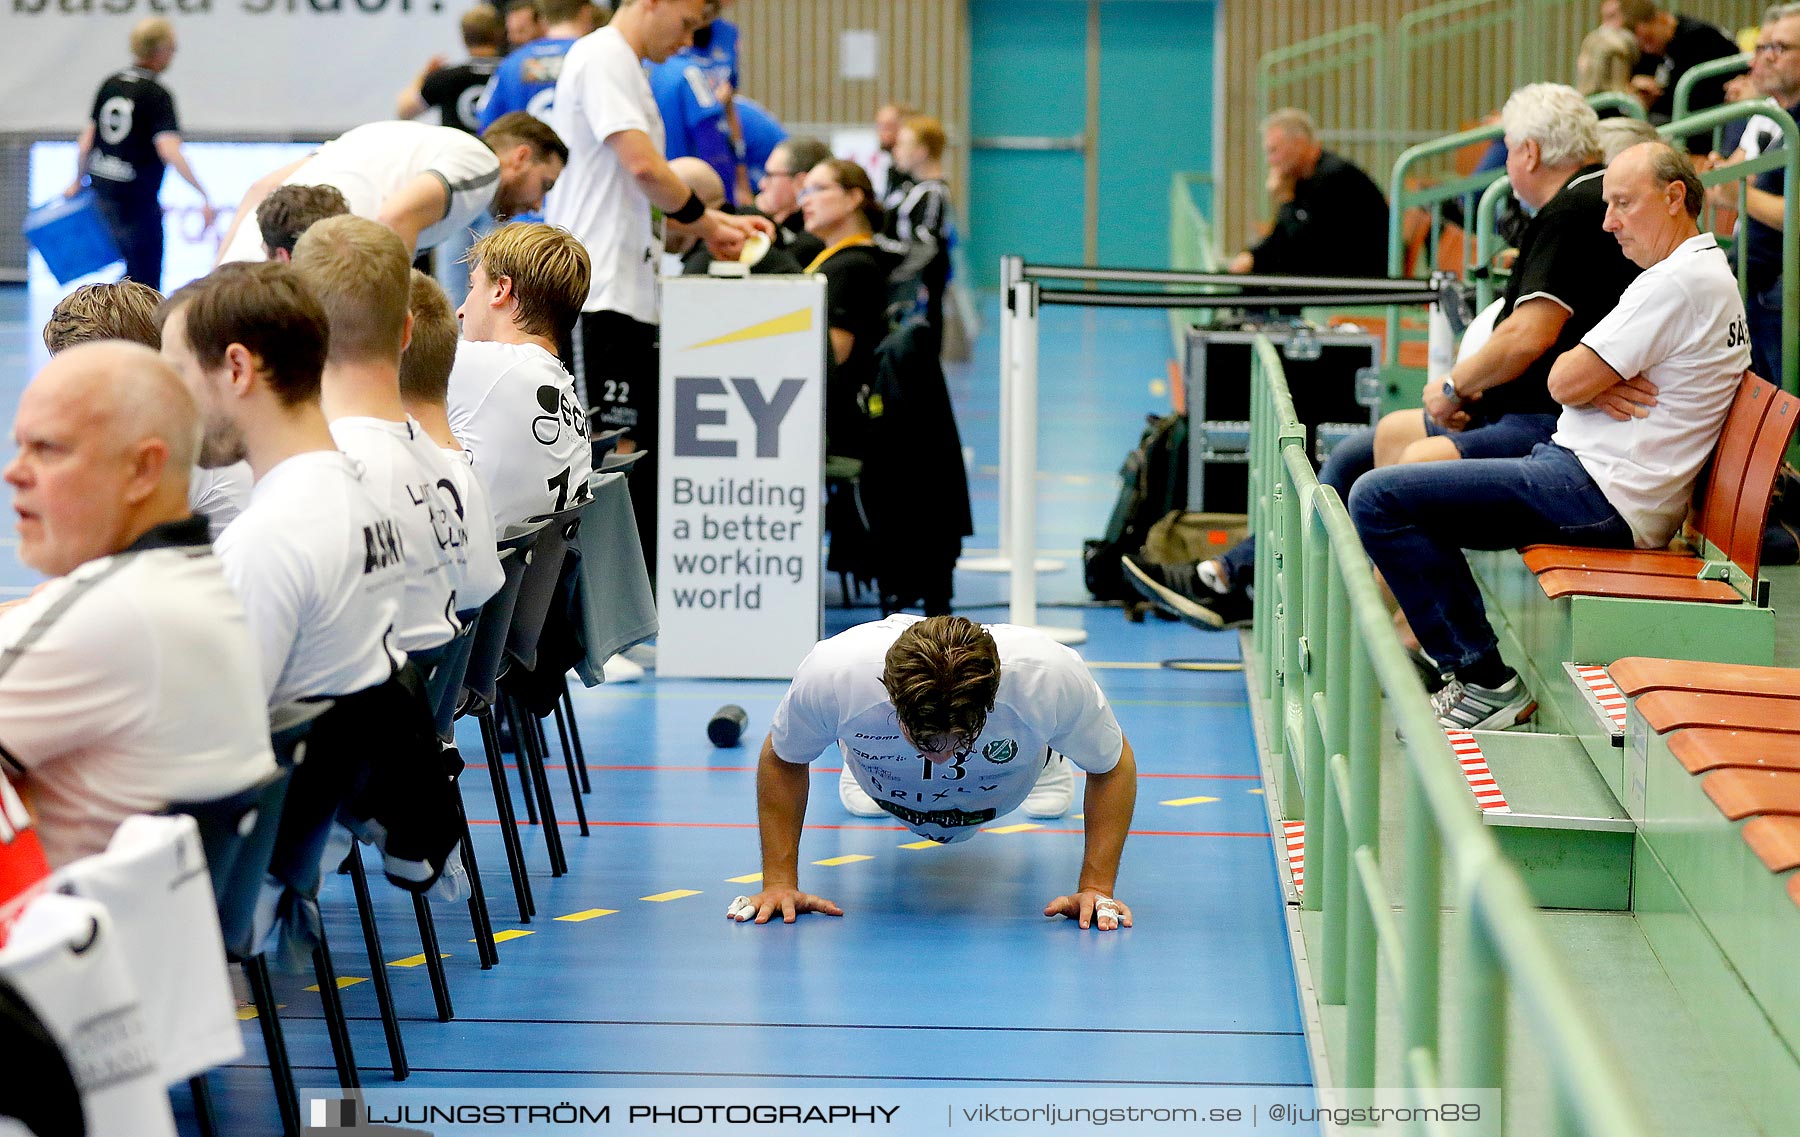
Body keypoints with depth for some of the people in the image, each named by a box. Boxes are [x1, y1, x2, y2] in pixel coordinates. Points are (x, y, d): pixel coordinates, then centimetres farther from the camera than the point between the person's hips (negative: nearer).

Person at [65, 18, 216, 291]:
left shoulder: (110, 84, 8)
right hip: (137, 197, -7)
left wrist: (78, 182, 24)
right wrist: (203, 195, -24)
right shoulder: (157, 95, -12)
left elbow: (86, 140, 11)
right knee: (145, 281, 0)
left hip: (102, 191, 7)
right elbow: (169, 151, -22)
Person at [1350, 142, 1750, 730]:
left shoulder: (1677, 283, -16)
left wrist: (1582, 377, 5)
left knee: (1377, 500, -15)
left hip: (1598, 495, -11)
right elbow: (1574, 382, 17)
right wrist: (1596, 383, -6)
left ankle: (1487, 682, -12)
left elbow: (1566, 382, -18)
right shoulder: (1706, 274, 18)